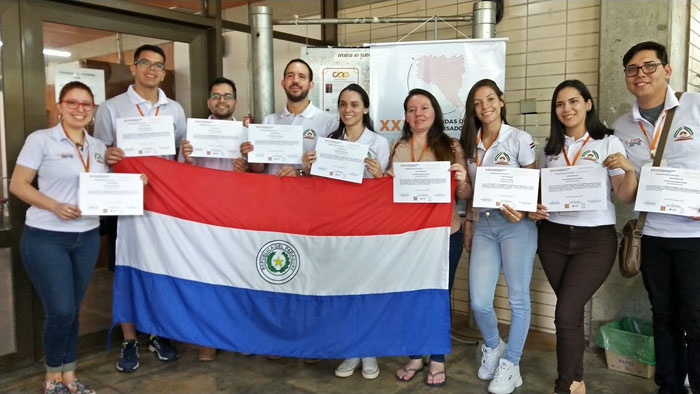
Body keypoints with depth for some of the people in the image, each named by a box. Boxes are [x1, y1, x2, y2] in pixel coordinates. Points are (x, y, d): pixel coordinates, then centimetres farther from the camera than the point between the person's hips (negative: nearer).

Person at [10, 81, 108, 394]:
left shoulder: (99, 147, 9)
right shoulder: (40, 140, -6)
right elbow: (18, 185, -8)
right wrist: (55, 206, -21)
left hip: (87, 238, 5)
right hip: (46, 238, -5)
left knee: (72, 310, 12)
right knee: (61, 310, -6)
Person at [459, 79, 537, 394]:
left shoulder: (520, 139, -5)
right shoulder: (471, 143, 10)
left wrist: (523, 212, -20)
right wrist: (468, 221, 12)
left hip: (516, 224, -4)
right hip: (483, 224, 4)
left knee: (518, 298, 3)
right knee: (478, 301, -1)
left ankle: (510, 364, 19)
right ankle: (493, 346, 29)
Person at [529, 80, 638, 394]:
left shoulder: (608, 143, -1)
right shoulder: (550, 148, 11)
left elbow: (626, 197, -5)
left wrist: (629, 170, -23)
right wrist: (534, 209, -3)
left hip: (595, 239, -3)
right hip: (553, 237, 4)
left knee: (566, 313, -12)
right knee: (571, 311, 8)